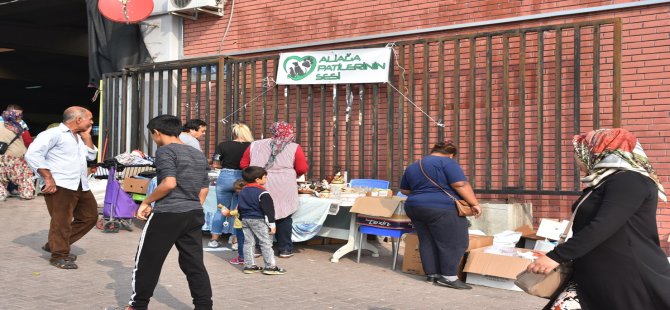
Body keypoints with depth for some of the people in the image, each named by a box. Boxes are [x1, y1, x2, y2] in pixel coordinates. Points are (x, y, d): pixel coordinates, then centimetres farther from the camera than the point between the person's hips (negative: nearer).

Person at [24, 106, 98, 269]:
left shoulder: (79, 137, 22)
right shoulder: (54, 133, -8)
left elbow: (91, 156, 23)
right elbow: (32, 153, -16)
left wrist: (87, 136, 14)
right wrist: (48, 178, -19)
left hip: (81, 186, 9)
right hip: (60, 186, -9)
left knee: (90, 216, 13)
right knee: (62, 221, -6)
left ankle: (55, 245, 23)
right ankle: (59, 255, 9)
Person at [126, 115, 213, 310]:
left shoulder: (165, 151, -7)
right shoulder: (199, 155, 16)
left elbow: (169, 183, -20)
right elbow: (204, 189, 16)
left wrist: (146, 202, -10)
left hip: (167, 214, -7)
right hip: (195, 215, 7)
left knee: (147, 261, 8)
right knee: (194, 264, 9)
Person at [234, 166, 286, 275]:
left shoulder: (243, 191, 12)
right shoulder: (262, 193, -14)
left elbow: (239, 207, 19)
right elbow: (268, 210, -16)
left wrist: (242, 219, 27)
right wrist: (272, 224, -13)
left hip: (245, 220, 8)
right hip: (258, 220, -8)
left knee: (248, 242, 11)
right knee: (266, 243, -4)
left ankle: (249, 265, 13)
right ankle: (270, 266, -5)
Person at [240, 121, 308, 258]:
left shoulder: (255, 145, 7)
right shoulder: (294, 148, -1)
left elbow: (243, 165, 9)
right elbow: (302, 169, -3)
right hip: (283, 189, -2)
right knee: (284, 217, 10)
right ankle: (285, 249, 15)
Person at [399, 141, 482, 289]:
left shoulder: (412, 166, 17)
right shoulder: (447, 162, -4)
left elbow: (404, 190, 26)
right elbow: (460, 184, -13)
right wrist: (474, 203, -7)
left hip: (414, 208, 7)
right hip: (441, 209, -7)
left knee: (427, 242, 12)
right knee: (453, 243, -1)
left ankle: (432, 274, 13)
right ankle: (448, 277, -3)